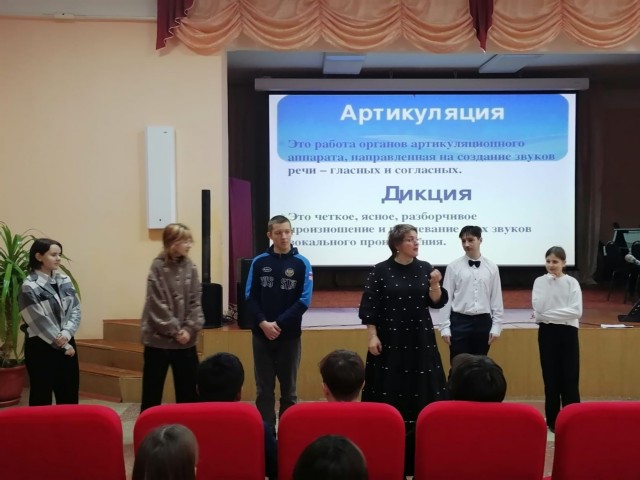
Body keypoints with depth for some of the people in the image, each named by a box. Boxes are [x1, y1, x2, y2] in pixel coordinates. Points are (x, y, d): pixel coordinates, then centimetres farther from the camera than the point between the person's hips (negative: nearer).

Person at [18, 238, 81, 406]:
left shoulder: (65, 281, 6)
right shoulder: (29, 287, -12)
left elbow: (75, 311, 2)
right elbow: (40, 322, -15)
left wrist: (66, 334, -15)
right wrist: (63, 346, -12)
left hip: (66, 343, 6)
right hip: (41, 347, -6)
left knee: (69, 395, 12)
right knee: (42, 396, 5)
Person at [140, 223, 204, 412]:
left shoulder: (190, 267, 4)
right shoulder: (158, 267, -9)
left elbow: (195, 301, 3)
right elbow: (157, 304, -12)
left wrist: (190, 329, -8)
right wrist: (174, 330, -13)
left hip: (186, 339, 5)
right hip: (159, 339, -4)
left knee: (188, 390, 12)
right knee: (152, 390, 5)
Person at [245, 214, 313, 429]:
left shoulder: (302, 263, -2)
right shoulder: (259, 262, 2)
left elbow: (304, 301, -7)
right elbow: (250, 298, 0)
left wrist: (278, 324, -14)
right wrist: (263, 323, -14)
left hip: (289, 335, -1)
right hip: (261, 334, 1)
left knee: (288, 389, 8)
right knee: (264, 390, 7)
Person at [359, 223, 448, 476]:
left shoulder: (425, 268, 4)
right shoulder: (380, 271, -5)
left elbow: (437, 303, 2)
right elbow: (369, 307, -4)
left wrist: (435, 285, -15)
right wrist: (372, 336, -10)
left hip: (420, 338, 3)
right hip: (389, 339, -3)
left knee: (421, 391, 4)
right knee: (389, 391, -1)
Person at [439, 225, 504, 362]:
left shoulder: (491, 267, 4)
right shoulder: (453, 267, -2)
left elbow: (496, 299, 6)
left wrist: (496, 326, 2)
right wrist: (445, 327, -4)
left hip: (483, 322, 2)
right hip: (460, 322, -2)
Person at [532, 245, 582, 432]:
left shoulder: (572, 282, -3)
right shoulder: (540, 281, 0)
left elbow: (576, 311, -13)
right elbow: (538, 308, -12)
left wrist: (549, 314, -15)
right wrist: (548, 283, -15)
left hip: (567, 332, -1)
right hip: (547, 332, 1)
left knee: (570, 378, -1)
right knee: (551, 378, 6)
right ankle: (552, 420, 17)